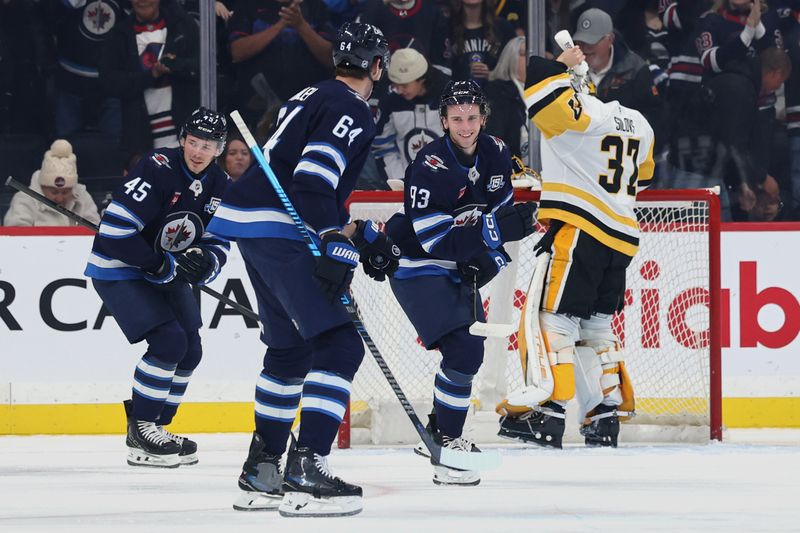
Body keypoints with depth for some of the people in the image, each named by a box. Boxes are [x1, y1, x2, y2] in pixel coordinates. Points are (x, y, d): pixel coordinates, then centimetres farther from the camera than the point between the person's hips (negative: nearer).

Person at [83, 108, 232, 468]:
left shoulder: (219, 187, -1)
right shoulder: (157, 169, -24)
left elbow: (218, 244, 3)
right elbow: (115, 228, -28)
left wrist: (205, 263, -21)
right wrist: (162, 265, -27)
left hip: (166, 272, 8)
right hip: (118, 269, -8)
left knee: (190, 350, 5)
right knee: (169, 340, -20)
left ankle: (153, 427, 19)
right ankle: (140, 430, -11)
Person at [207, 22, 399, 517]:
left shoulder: (315, 97, 21)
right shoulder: (352, 111, -10)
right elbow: (311, 180, -22)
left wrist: (363, 236, 26)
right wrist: (333, 243, -24)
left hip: (252, 225, 10)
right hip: (278, 232, -10)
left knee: (290, 347, 22)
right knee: (338, 346, -12)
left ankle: (262, 467, 27)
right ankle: (306, 469, -21)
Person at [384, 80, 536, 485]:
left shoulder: (495, 154, -4)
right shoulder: (431, 167, -26)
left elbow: (502, 212, 9)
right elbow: (432, 238, -30)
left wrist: (492, 254, -9)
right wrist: (495, 228, -37)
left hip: (460, 269, 9)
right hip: (419, 269, -9)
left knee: (472, 347, 20)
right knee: (463, 350, -20)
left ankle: (440, 430, 39)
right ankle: (446, 447, -13)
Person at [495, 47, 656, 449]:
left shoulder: (581, 112, -9)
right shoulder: (637, 124, 18)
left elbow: (537, 83, -24)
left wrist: (559, 66, -6)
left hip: (580, 231, -8)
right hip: (621, 239, 8)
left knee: (556, 317, -8)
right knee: (595, 324, 16)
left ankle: (547, 415, -15)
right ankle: (606, 416, 15)